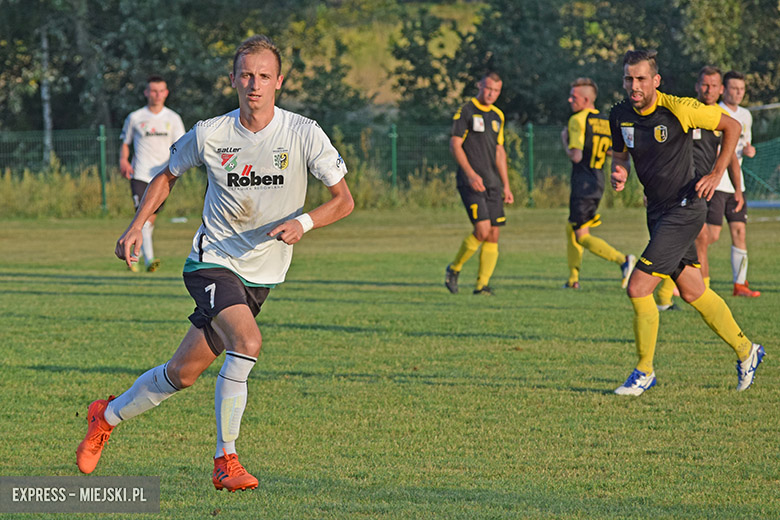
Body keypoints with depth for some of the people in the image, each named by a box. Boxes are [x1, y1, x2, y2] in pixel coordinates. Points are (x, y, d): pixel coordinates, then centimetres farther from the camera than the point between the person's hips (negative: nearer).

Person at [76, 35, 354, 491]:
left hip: (263, 274, 2)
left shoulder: (305, 134, -10)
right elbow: (169, 175, 13)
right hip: (214, 261, -2)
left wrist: (303, 222, -23)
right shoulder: (209, 135, -7)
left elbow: (344, 200, -5)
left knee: (184, 372, 7)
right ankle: (226, 460, -19)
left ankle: (108, 416, 33)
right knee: (247, 340, -29)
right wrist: (137, 225, 2)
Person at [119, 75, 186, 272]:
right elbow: (125, 143, 16)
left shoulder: (173, 118, 7)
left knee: (150, 219, 8)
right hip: (140, 174, -2)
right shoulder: (135, 118, 5)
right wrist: (123, 161, -3)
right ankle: (149, 260, -26)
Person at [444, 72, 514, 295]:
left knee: (493, 235, 0)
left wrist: (506, 185, 17)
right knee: (482, 230, -16)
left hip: (493, 183, 7)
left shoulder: (497, 116, 16)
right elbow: (455, 145, -9)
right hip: (471, 183, -7)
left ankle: (482, 284, 4)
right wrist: (471, 174, -19)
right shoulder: (465, 112, -5)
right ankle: (454, 269, 5)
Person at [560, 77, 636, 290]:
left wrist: (565, 140, -3)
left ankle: (623, 260, -26)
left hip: (583, 184, -9)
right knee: (571, 228, 21)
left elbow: (576, 156, -19)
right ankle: (573, 278, 23)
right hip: (598, 183, 9)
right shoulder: (606, 123, 11)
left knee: (582, 236, -8)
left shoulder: (577, 120, -12)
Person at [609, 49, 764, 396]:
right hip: (657, 210, 7)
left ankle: (644, 372, 2)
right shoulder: (620, 116, 0)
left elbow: (731, 127, -4)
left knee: (638, 288, -13)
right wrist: (619, 174, -6)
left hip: (684, 208, -7)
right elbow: (620, 155, 17)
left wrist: (716, 175, -8)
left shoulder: (679, 109, -17)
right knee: (693, 292, 14)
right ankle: (745, 351, 32)